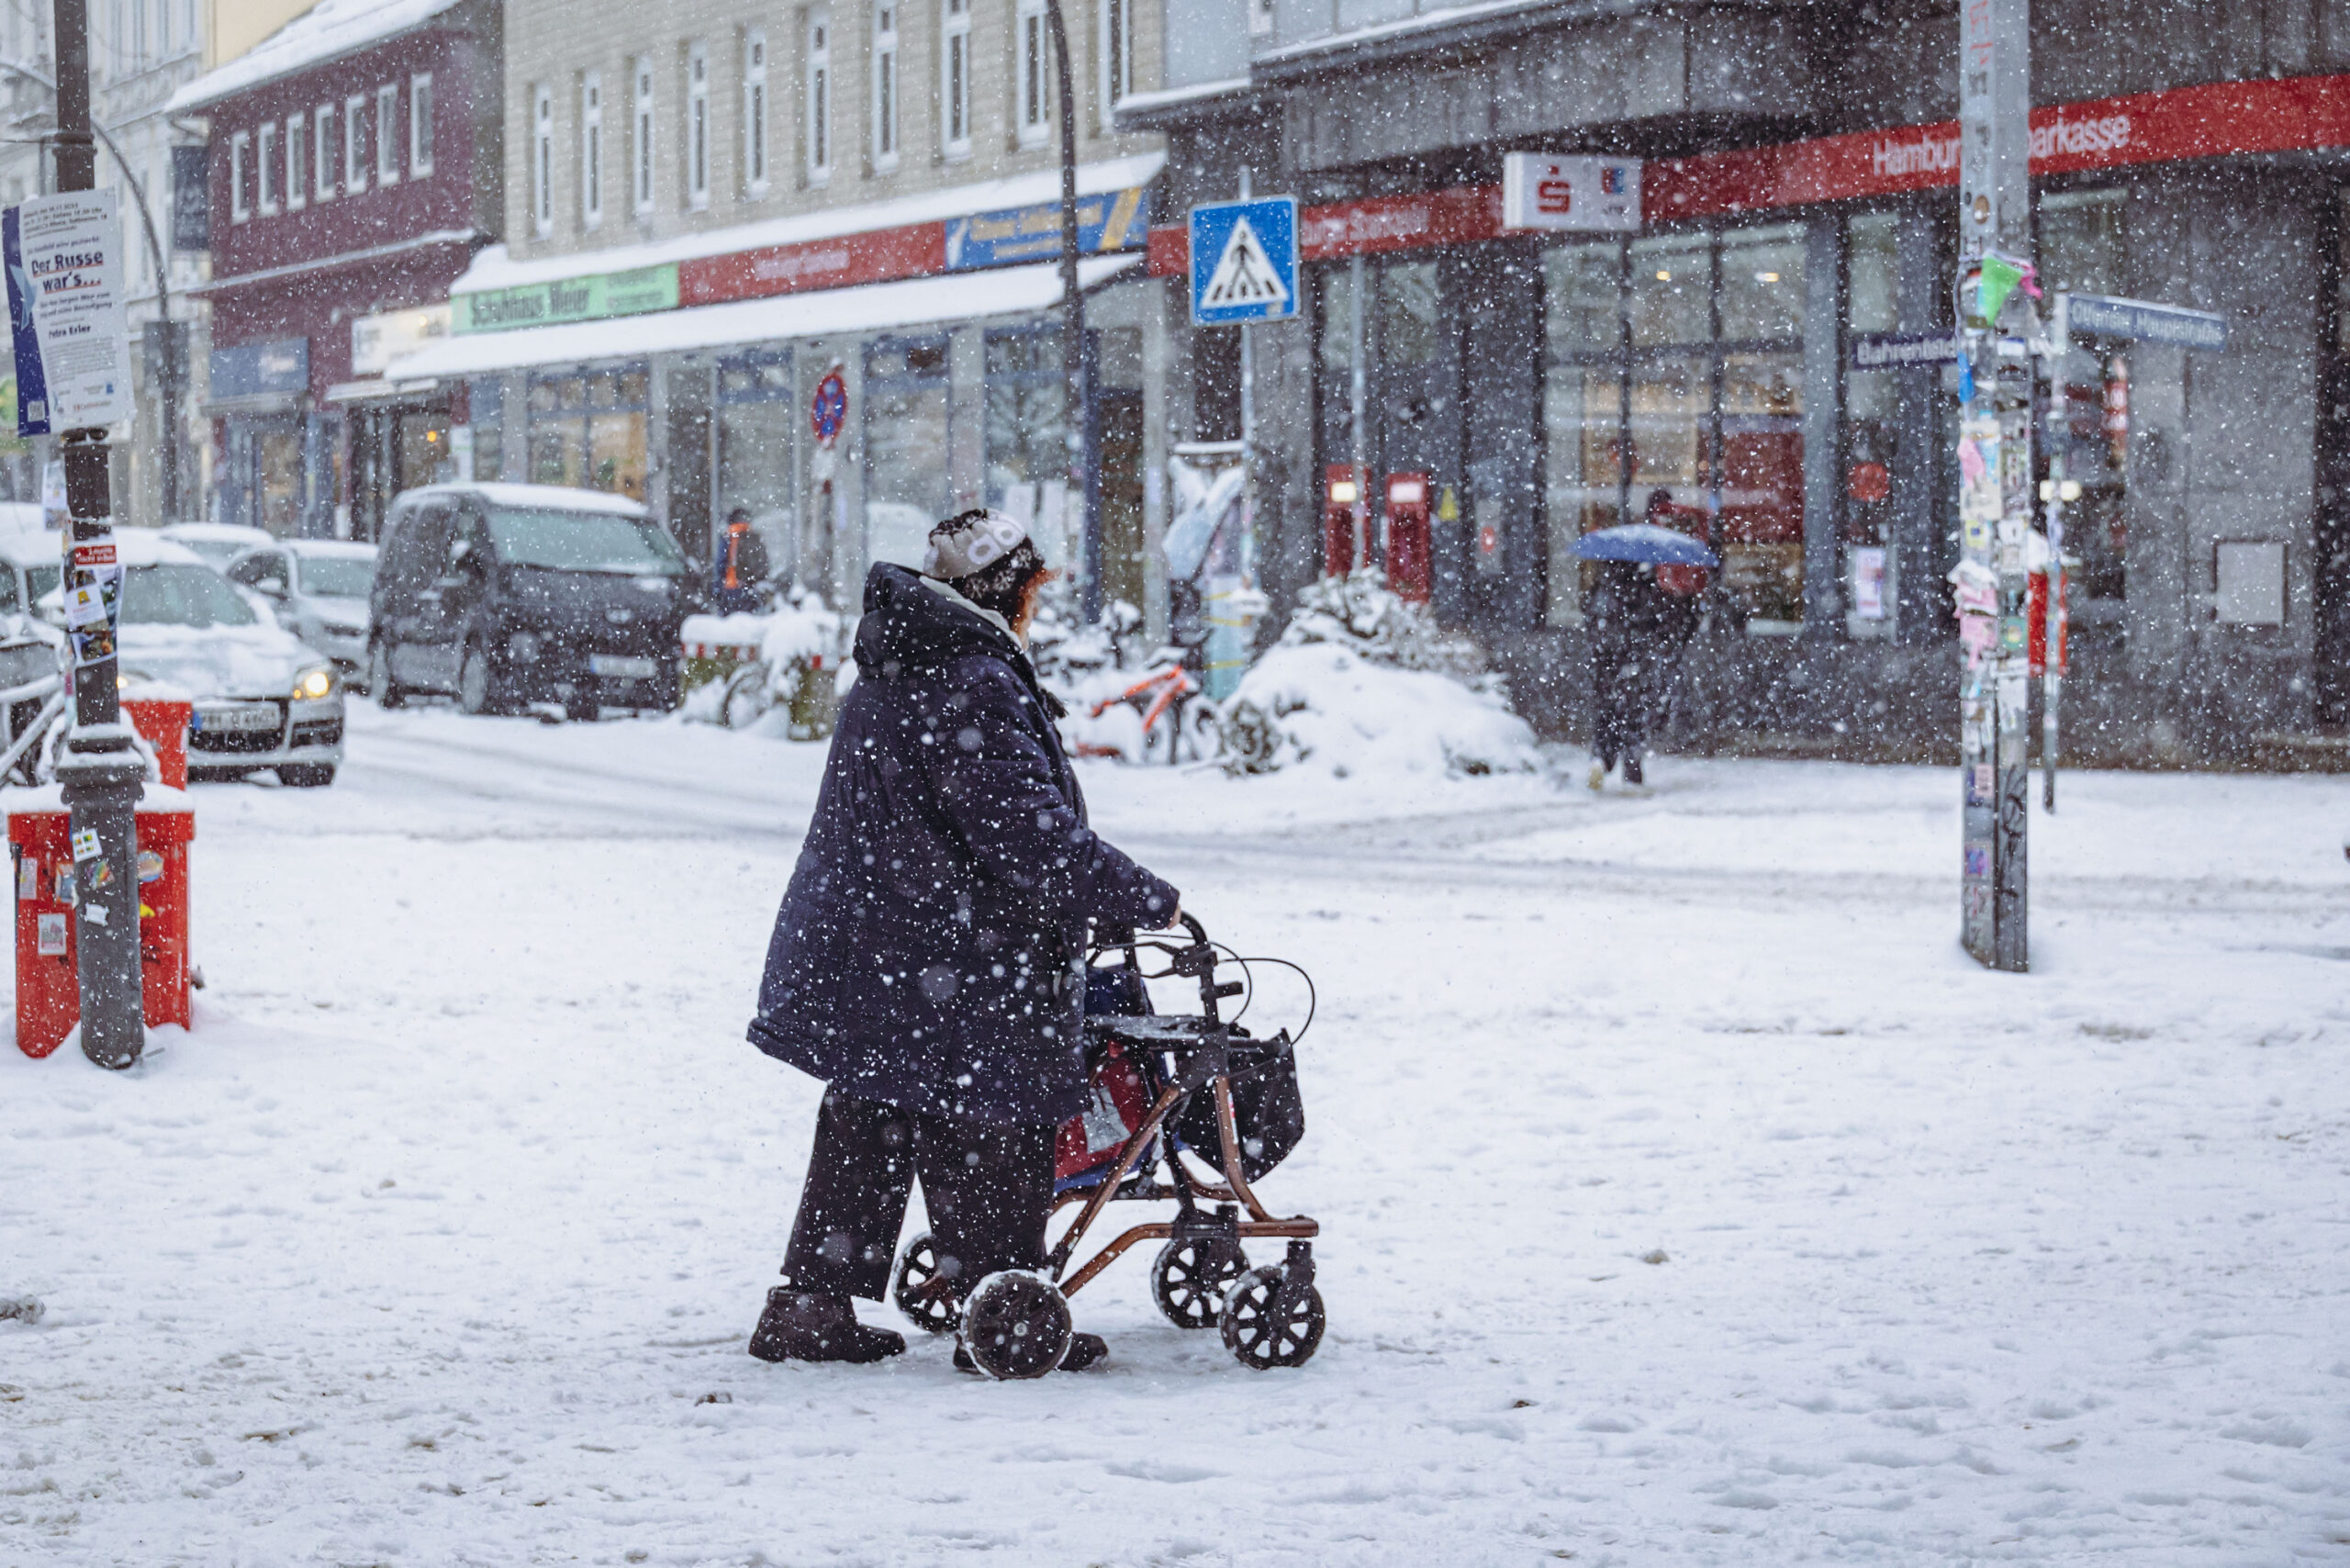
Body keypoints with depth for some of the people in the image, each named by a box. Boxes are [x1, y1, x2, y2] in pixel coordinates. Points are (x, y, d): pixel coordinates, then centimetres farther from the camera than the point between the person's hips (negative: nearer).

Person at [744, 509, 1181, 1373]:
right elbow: (1031, 832, -21)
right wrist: (1146, 901, -11)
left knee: (865, 1137, 15)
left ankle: (811, 1308, 18)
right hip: (955, 976, -10)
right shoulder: (980, 687, -19)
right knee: (984, 1142, 0)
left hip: (865, 955, 10)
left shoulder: (889, 674, 13)